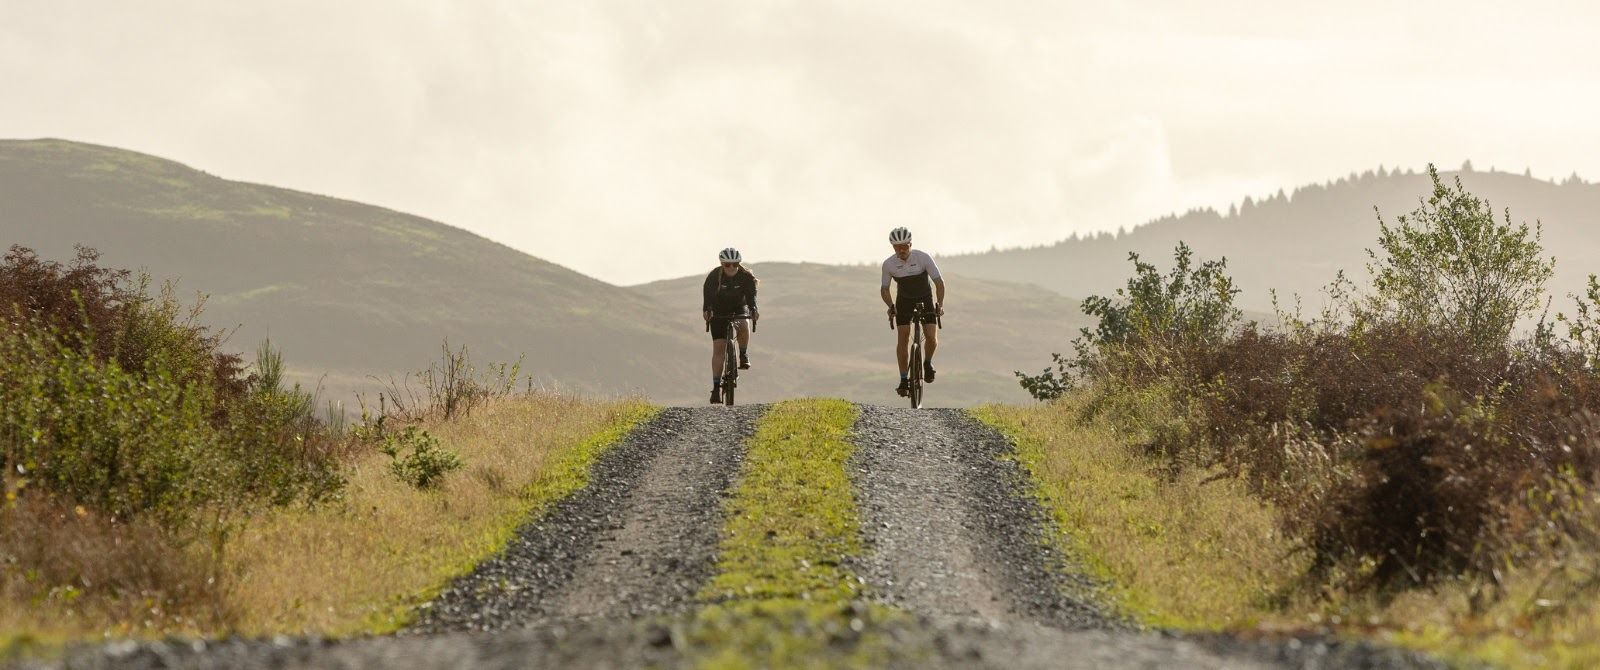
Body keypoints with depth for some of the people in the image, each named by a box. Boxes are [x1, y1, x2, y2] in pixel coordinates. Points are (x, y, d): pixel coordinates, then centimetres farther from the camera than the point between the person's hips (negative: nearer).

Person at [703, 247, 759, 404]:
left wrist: (753, 310, -44)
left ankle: (744, 355, -7)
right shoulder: (714, 276, -21)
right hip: (719, 311, 0)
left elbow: (751, 295, -25)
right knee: (718, 348, -10)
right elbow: (708, 296, -28)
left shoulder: (746, 276, -18)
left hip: (739, 308, 0)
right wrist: (707, 310, -47)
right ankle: (716, 386, -9)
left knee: (743, 325, -35)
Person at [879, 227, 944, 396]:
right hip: (904, 301, 1)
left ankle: (927, 362, 17)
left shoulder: (923, 258, -24)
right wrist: (890, 306, -28)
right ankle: (904, 380, -6)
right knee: (903, 338, -12)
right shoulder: (888, 264, -18)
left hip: (925, 299, -1)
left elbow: (939, 281, -22)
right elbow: (884, 288, -8)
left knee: (932, 338, -15)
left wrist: (940, 304, -36)